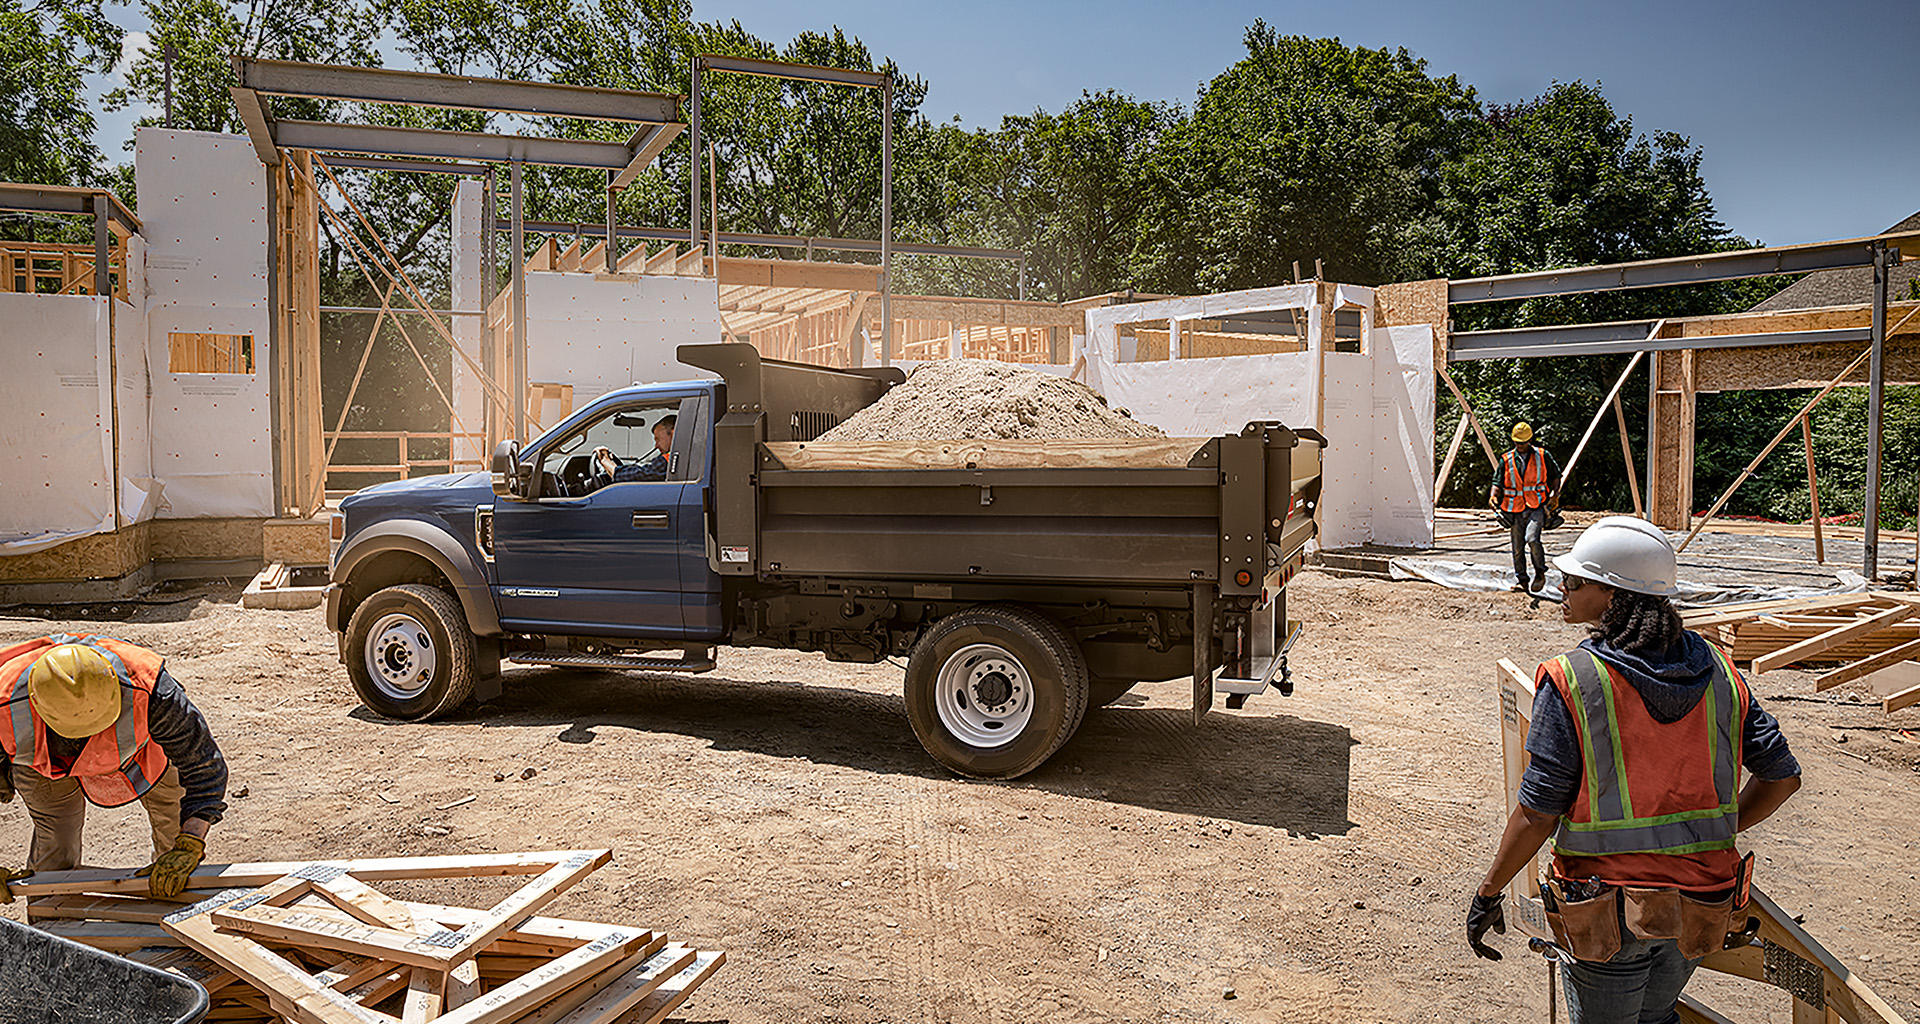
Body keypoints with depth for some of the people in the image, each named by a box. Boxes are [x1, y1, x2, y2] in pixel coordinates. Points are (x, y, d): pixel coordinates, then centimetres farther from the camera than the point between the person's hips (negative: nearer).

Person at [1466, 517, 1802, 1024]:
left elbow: (1537, 814, -17)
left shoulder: (1570, 682, -19)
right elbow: (1782, 775, 3)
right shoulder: (1717, 672, -4)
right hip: (1700, 904, 5)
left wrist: (1488, 894, -5)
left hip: (1609, 911, -5)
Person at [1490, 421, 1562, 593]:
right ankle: (1521, 581, 13)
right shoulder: (1506, 460, 7)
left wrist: (1554, 493, 0)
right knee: (1518, 547, 3)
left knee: (1532, 538, -23)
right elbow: (1498, 482, 9)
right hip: (1515, 510, 3)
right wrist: (1493, 495, -11)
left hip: (1537, 507, -3)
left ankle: (1540, 572, -4)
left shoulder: (1542, 456, 5)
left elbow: (1555, 476, 16)